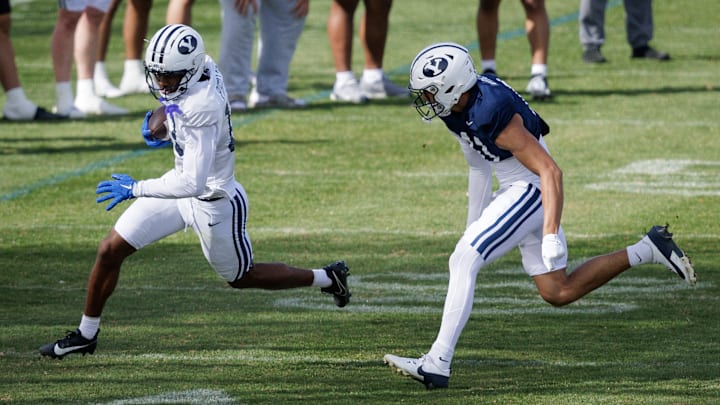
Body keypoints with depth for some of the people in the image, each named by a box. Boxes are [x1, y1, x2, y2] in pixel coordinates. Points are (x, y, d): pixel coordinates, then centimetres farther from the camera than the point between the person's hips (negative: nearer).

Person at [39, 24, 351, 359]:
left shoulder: (202, 110, -37)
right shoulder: (203, 66, -12)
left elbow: (193, 184, -37)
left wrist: (135, 189, -28)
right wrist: (165, 134, 1)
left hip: (213, 202, -8)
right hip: (185, 182, 8)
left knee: (241, 278, 17)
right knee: (110, 250, 3)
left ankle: (327, 278, 38)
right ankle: (86, 335, 19)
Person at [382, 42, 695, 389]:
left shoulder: (492, 113, -28)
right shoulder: (458, 107, 0)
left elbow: (550, 172, -28)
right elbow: (480, 165, 17)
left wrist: (551, 234, -33)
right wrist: (474, 224, 24)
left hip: (530, 190, -10)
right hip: (515, 189, 10)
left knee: (463, 260, -16)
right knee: (557, 292, 15)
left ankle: (437, 364, -18)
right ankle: (647, 250, 23)